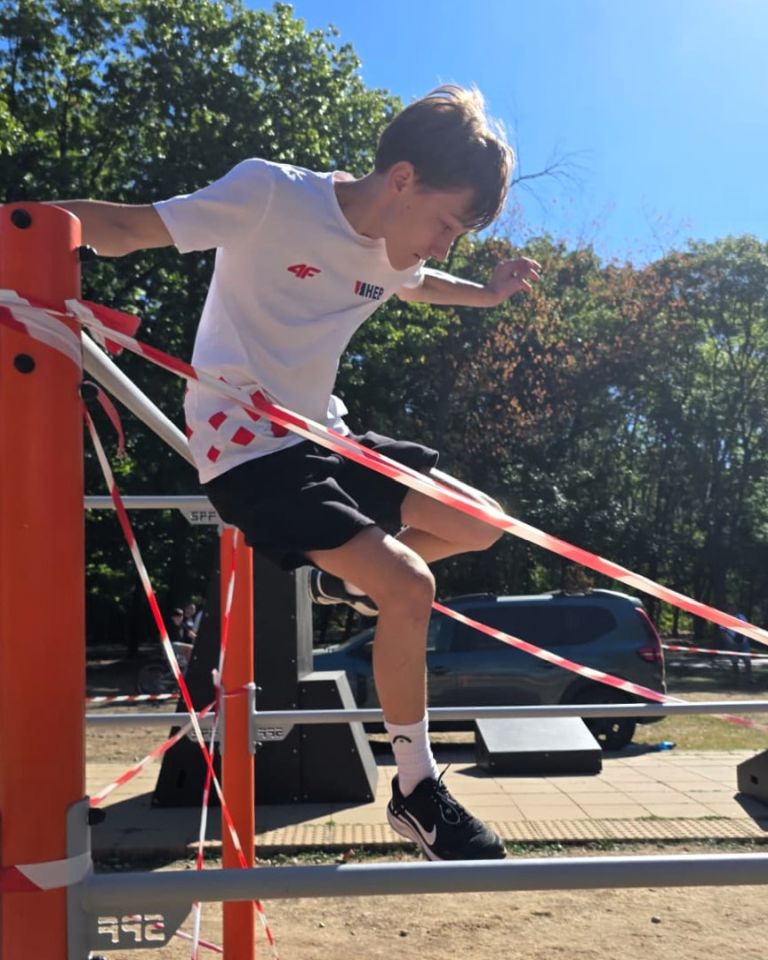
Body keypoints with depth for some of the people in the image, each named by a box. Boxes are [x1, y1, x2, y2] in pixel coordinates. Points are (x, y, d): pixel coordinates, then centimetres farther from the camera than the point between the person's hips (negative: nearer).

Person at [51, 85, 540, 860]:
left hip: (323, 437, 8)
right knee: (408, 586, -20)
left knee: (479, 526, 10)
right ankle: (417, 791, 0)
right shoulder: (270, 193, -18)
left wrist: (485, 293, 22)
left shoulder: (389, 252, 4)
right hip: (247, 449, -8)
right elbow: (124, 227, -20)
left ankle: (344, 579, 32)